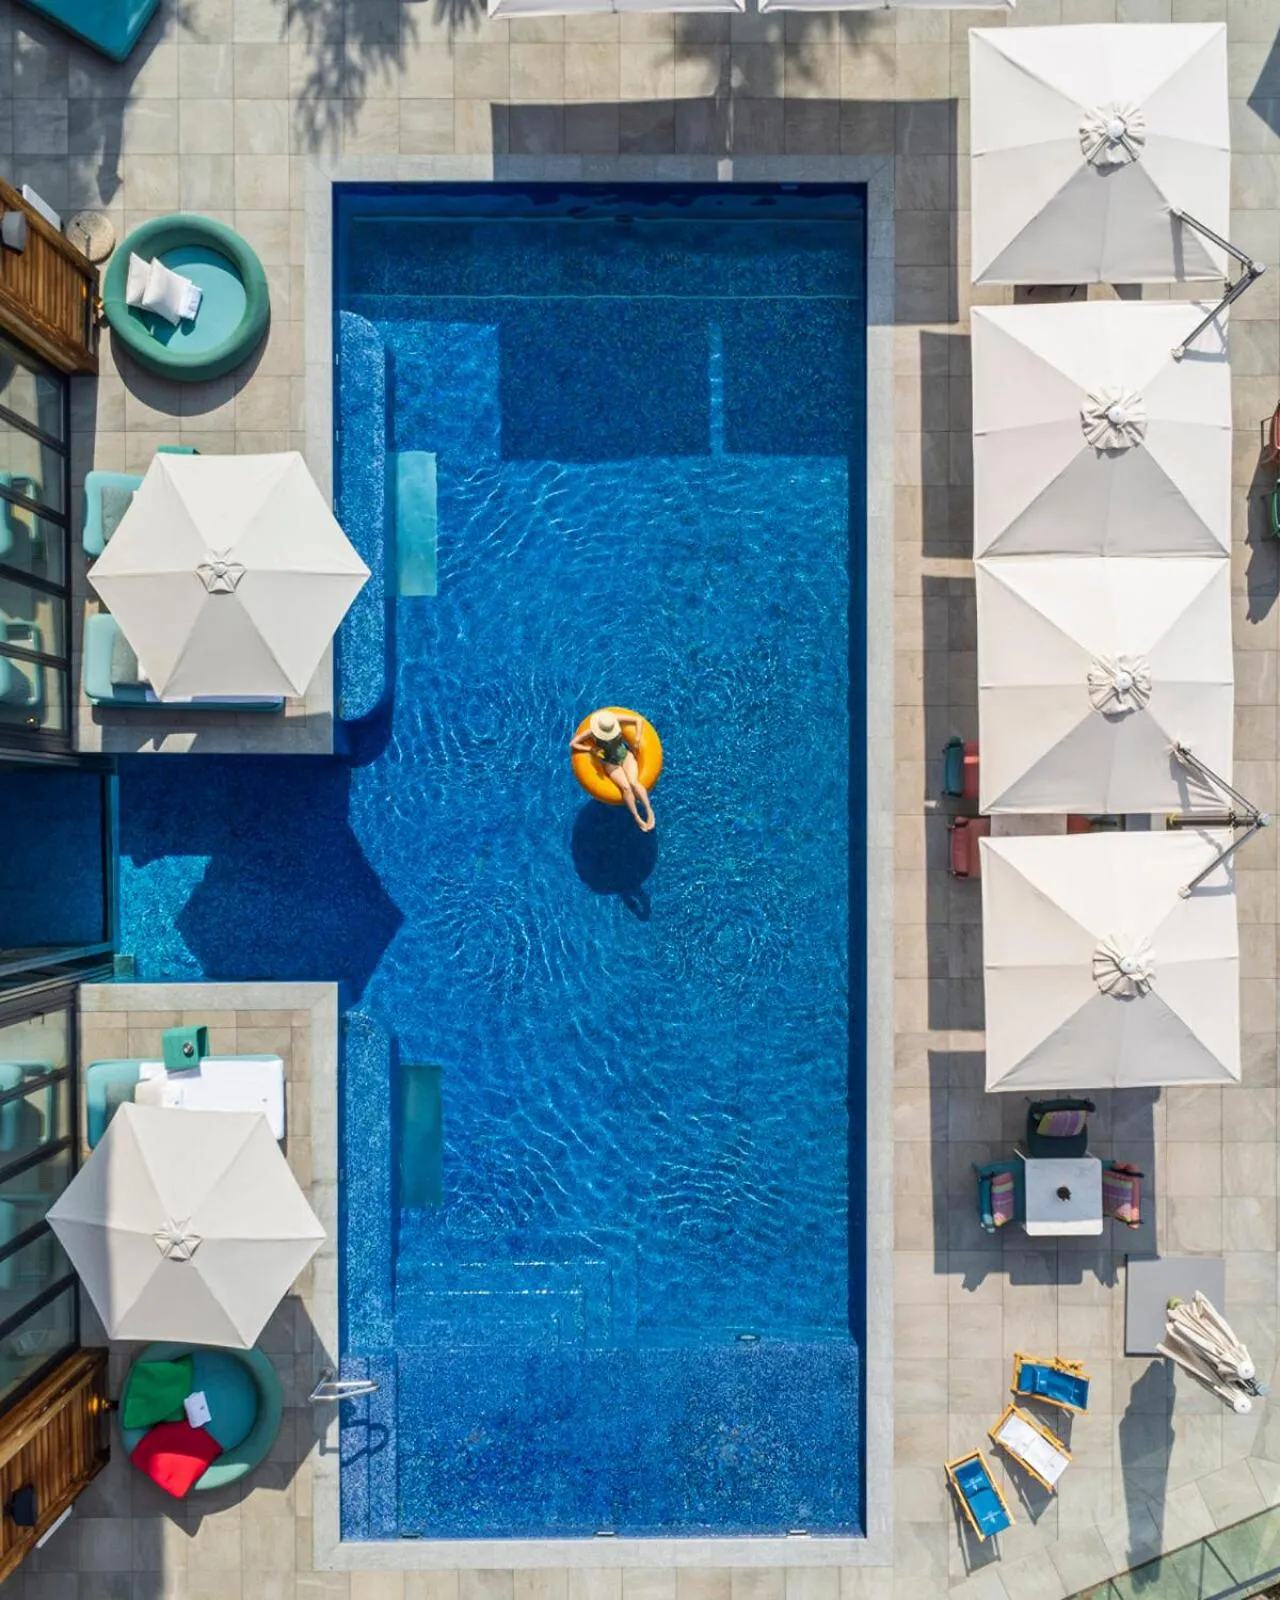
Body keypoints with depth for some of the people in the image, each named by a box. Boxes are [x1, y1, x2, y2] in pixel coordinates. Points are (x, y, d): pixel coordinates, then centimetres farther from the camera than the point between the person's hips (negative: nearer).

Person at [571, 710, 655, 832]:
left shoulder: (616, 721, -13)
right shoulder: (591, 732, -13)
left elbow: (638, 720, -7)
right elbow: (572, 744, -10)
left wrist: (637, 739, -10)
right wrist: (590, 749, -18)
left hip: (626, 755, 1)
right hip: (611, 763, -1)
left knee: (633, 782, -28)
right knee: (625, 787, -26)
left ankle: (649, 811, -24)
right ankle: (638, 819, -24)